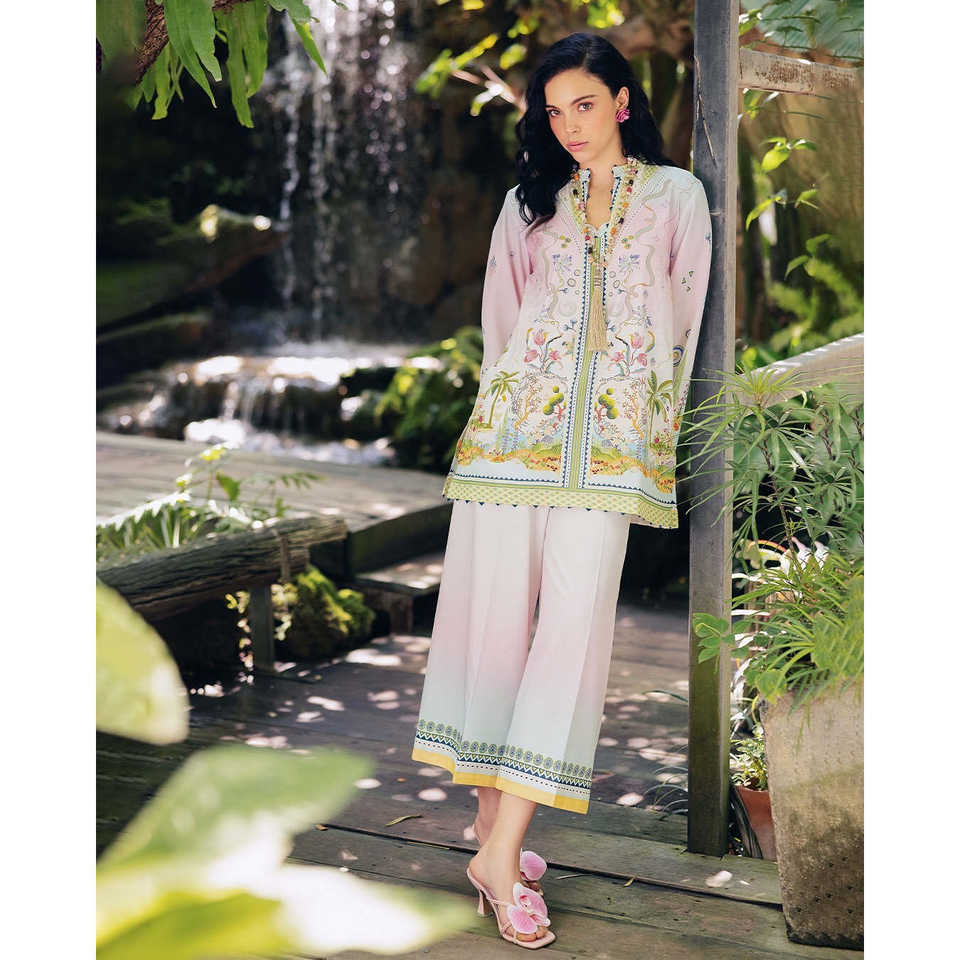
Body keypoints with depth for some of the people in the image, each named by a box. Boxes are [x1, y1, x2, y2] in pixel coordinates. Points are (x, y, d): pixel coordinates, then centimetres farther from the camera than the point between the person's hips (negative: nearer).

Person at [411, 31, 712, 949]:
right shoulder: (530, 201, 16)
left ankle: (500, 850, -8)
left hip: (614, 440, -2)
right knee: (495, 613, -2)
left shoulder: (678, 196, 12)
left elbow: (685, 323, 12)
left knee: (573, 625, -10)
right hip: (514, 421, 2)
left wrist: (653, 429, 11)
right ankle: (492, 826, 7)